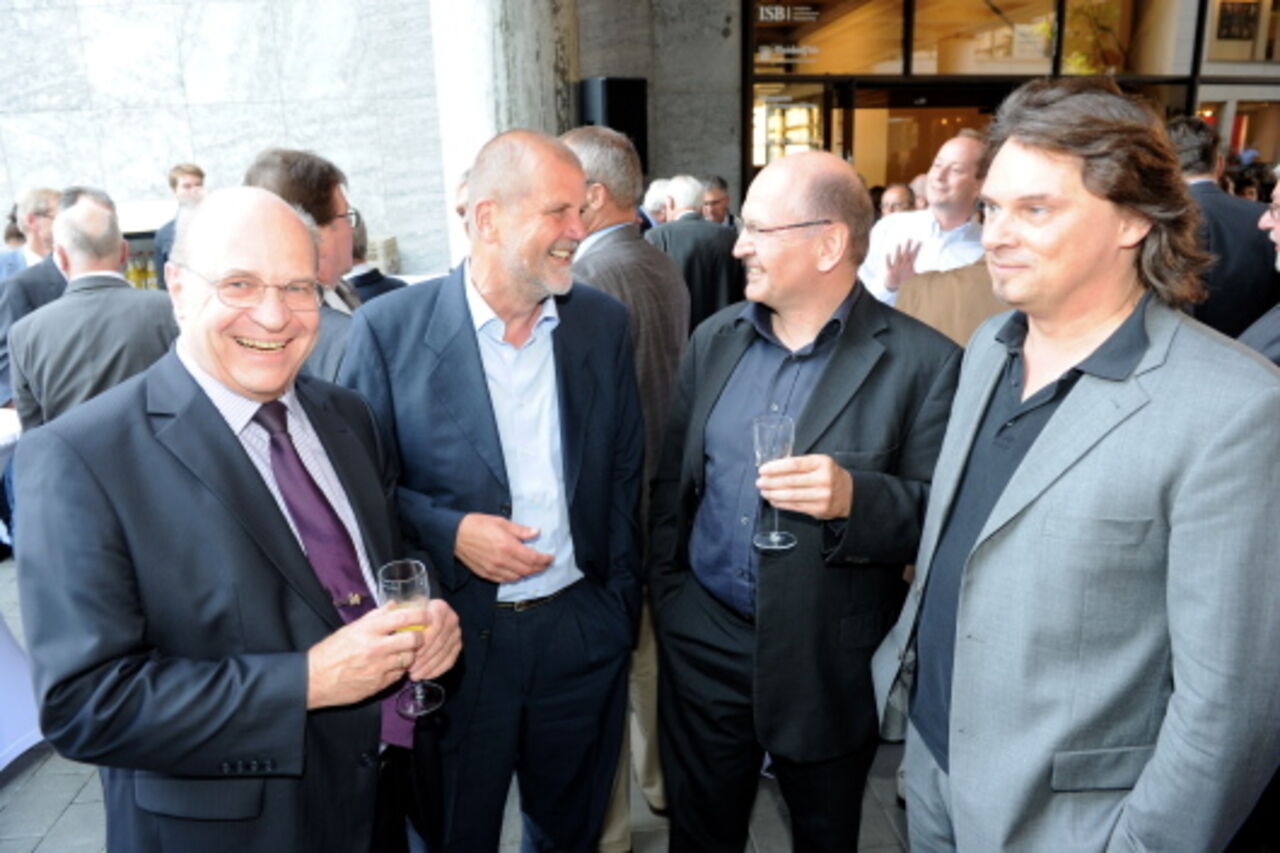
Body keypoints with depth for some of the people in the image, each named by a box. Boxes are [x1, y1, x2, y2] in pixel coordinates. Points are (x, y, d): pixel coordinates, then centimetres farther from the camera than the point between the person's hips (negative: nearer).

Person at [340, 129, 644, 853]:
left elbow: (625, 473, 5)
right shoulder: (391, 328, -10)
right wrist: (447, 531, -18)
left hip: (583, 633, 3)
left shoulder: (606, 322, -1)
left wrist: (620, 603, 5)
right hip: (455, 636, -2)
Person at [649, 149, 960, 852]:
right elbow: (672, 479, 8)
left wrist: (852, 497, -29)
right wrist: (665, 592, 4)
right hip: (703, 643, 4)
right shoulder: (715, 340, 3)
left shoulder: (923, 362, -12)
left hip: (828, 662, -3)